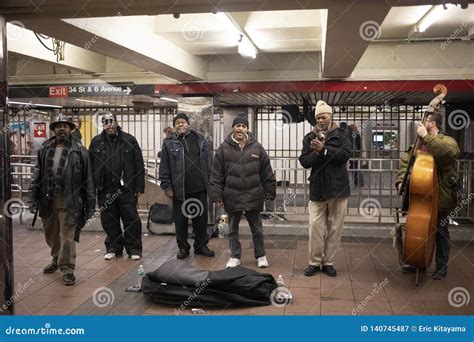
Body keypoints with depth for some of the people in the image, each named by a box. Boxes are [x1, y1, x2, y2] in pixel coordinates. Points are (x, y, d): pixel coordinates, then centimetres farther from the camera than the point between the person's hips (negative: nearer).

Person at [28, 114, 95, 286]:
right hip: (48, 199, 4)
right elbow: (37, 176, 10)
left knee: (67, 237, -2)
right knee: (51, 235, 17)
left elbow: (88, 180, -1)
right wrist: (33, 199, 3)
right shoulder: (44, 149, 9)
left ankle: (67, 268, 10)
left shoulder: (79, 151, -2)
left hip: (69, 201, -4)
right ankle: (57, 260, 39)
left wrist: (90, 204, -2)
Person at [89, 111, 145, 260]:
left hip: (126, 188, -2)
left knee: (131, 219, 2)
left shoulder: (129, 140, 2)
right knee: (109, 220, 9)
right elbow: (90, 166, 8)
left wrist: (139, 187, -4)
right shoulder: (96, 142, 7)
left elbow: (139, 165, 1)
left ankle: (134, 248, 14)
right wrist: (92, 187, 1)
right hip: (105, 190, 2)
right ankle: (114, 248, 24)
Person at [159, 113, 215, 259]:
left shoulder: (201, 140, 6)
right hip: (179, 190, -1)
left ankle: (201, 246, 24)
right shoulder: (169, 143, 1)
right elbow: (164, 167, 0)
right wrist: (167, 186, -5)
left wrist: (210, 182, 2)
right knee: (180, 220, 7)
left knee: (201, 219, 10)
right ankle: (183, 247, 22)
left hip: (199, 189, 2)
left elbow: (209, 163, 7)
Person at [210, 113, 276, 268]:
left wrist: (269, 192, 2)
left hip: (253, 195, 0)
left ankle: (260, 255, 28)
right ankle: (235, 256, 27)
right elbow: (217, 175, -2)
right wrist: (217, 195, -5)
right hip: (232, 196, 0)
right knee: (233, 229, 12)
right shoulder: (224, 148, -2)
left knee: (257, 228, 11)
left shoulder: (256, 146, 1)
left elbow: (267, 172, 3)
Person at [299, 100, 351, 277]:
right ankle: (314, 262, 13)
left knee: (335, 228, 6)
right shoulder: (309, 137, 7)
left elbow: (346, 154, -13)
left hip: (338, 188, -1)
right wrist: (316, 153, -19)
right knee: (315, 227, 0)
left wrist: (324, 150, -20)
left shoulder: (341, 135, 2)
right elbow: (304, 161, -1)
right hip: (317, 189, 1)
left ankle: (328, 262, 17)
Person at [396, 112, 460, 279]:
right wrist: (401, 180, -17)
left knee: (440, 232, 7)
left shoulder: (446, 141, -8)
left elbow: (452, 152, -32)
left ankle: (441, 267, 21)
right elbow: (405, 162, 0)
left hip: (441, 197, -5)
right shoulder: (419, 144, 7)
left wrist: (427, 137, -31)